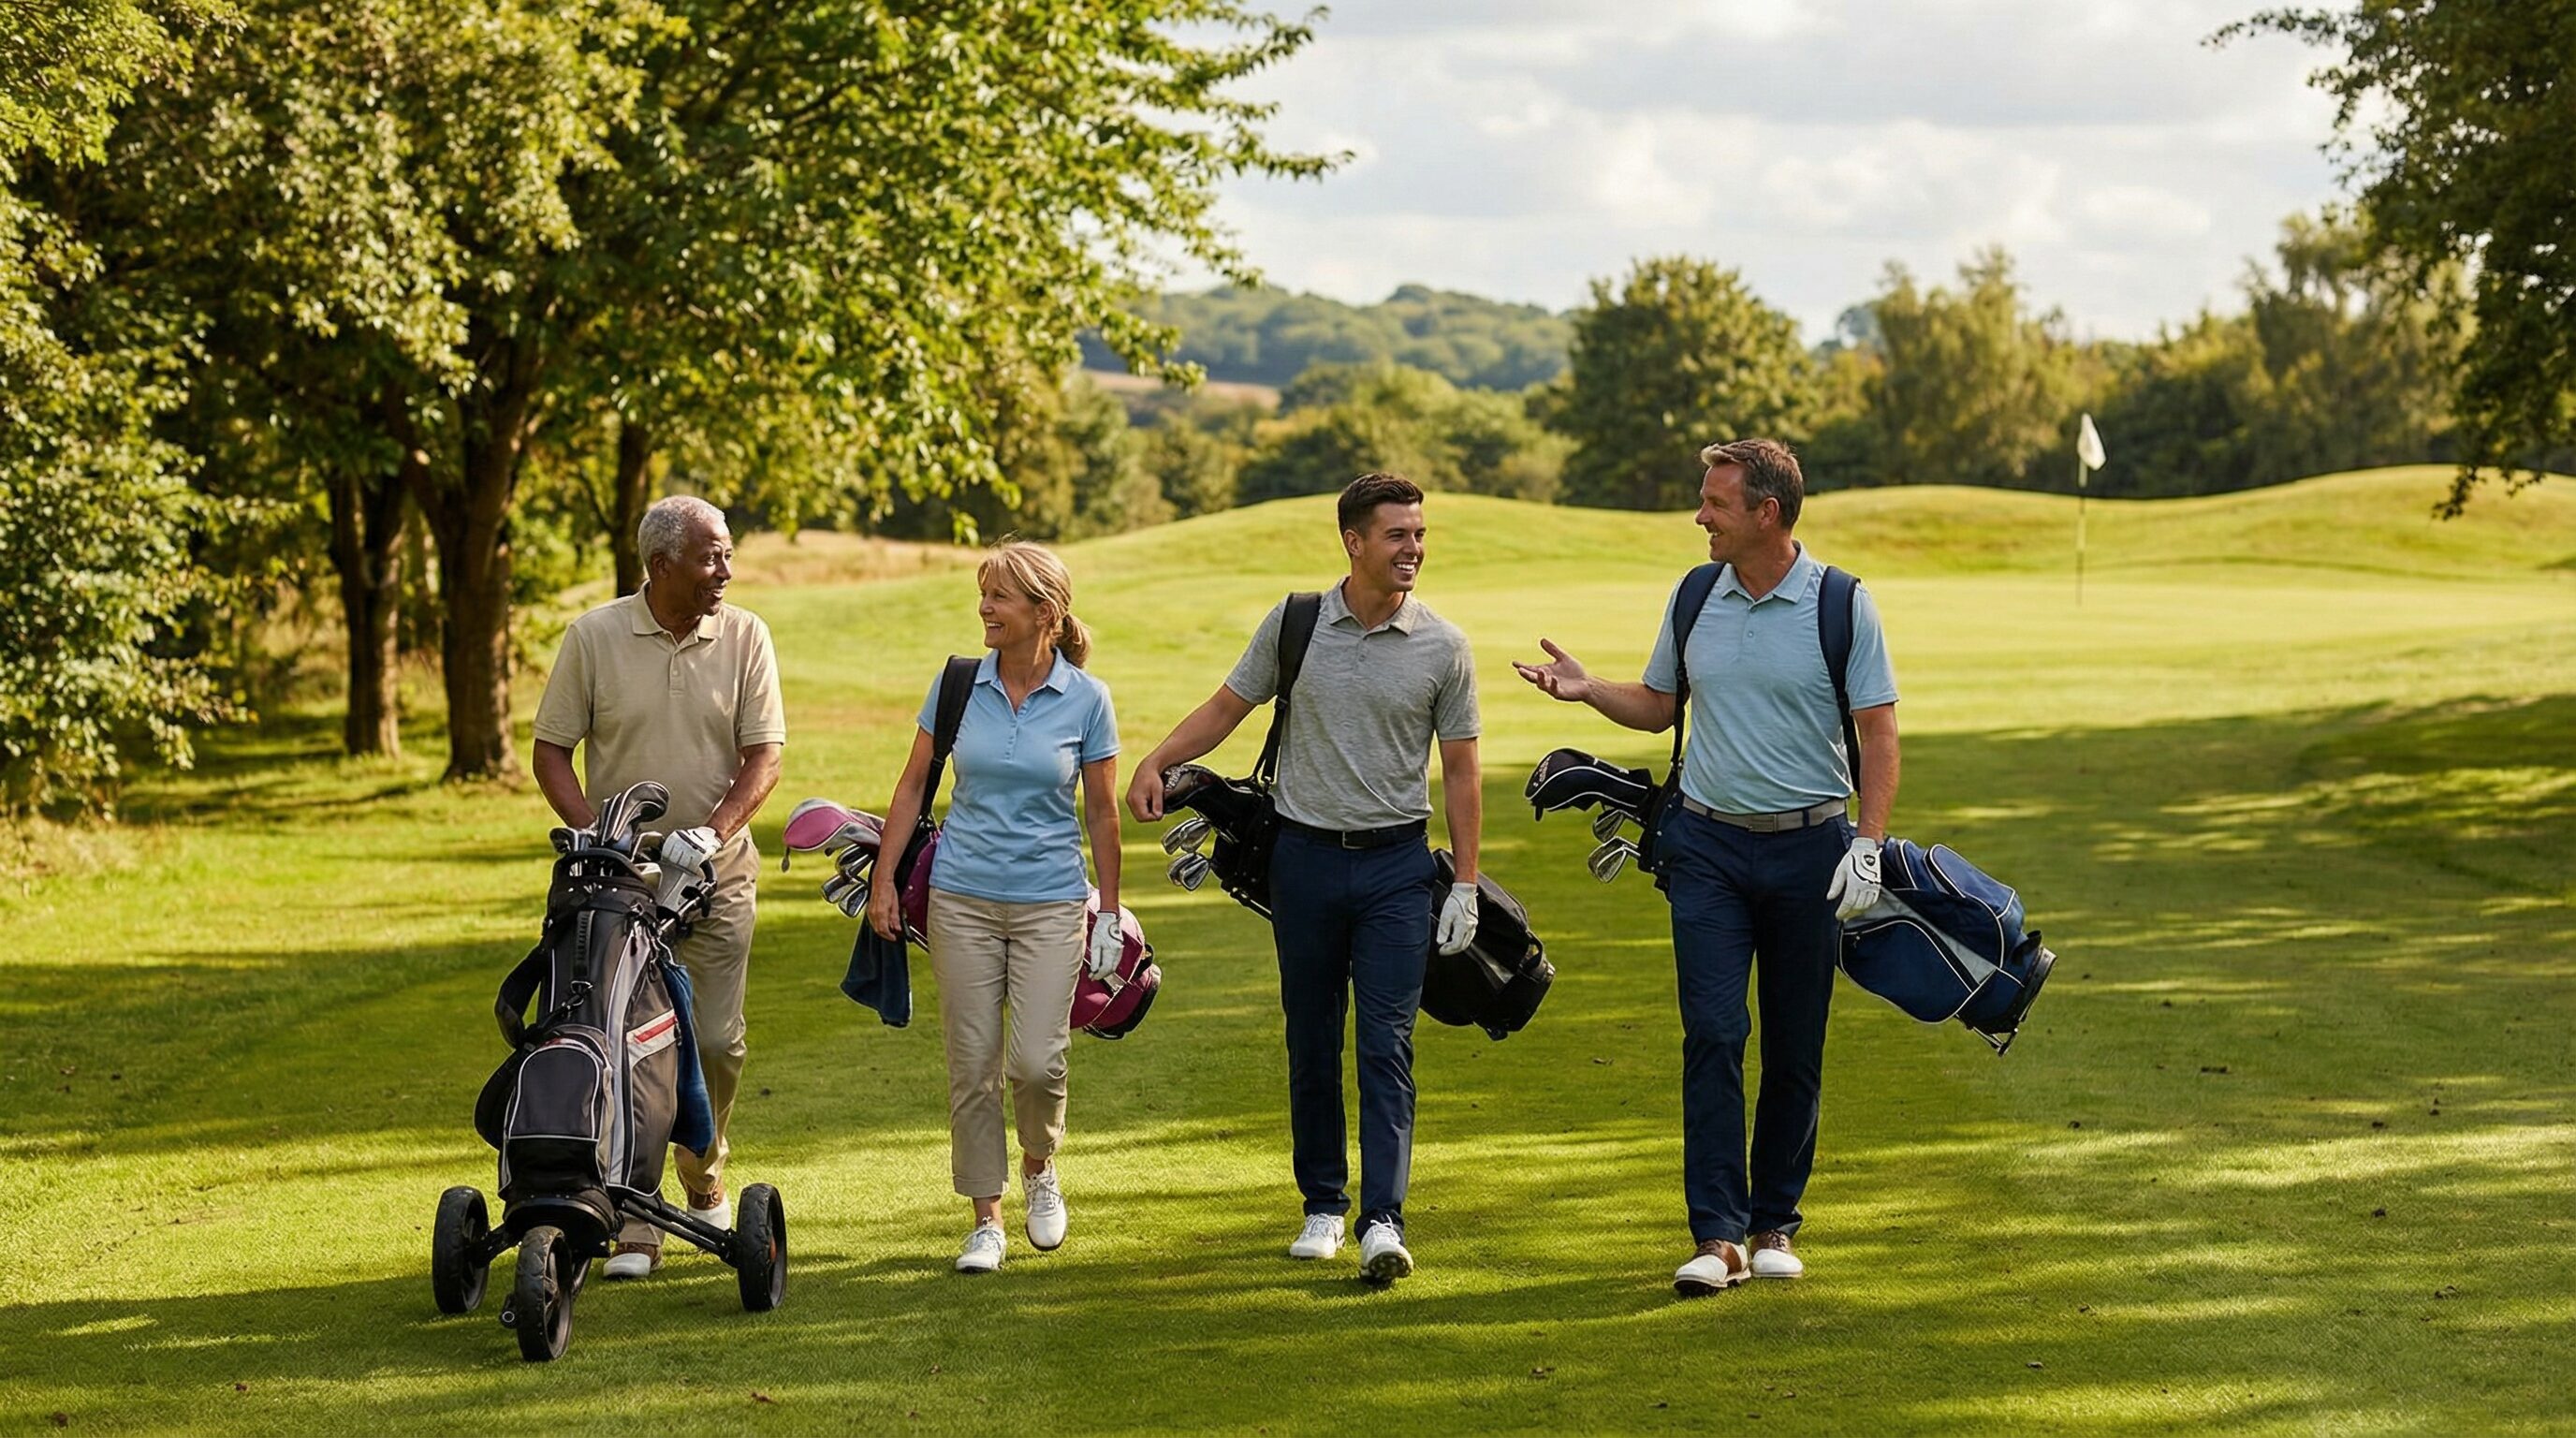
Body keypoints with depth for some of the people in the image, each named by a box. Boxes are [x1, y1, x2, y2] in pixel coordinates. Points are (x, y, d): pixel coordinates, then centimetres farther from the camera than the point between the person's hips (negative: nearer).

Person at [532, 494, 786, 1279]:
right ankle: (635, 1222, 2)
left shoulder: (745, 637, 0)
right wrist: (592, 833, -13)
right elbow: (551, 751, 1)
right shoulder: (594, 638, -3)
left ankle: (704, 1176, 28)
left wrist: (712, 831, -19)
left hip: (716, 873, 1)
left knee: (717, 1043, 1)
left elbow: (763, 756, -3)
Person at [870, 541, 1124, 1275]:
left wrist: (1110, 913, 4)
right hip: (963, 898, 2)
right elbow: (913, 785, 8)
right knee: (971, 1064, 1)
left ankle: (1040, 1166, 21)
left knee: (1037, 1061, -10)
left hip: (1050, 901, -2)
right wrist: (885, 882, 4)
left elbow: (1102, 810, 4)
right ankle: (986, 1218, 12)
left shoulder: (1086, 699, -3)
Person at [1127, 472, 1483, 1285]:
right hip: (1305, 855, 2)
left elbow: (1460, 771, 2)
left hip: (1397, 862, -2)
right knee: (1311, 1041, 9)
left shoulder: (1442, 647, -1)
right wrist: (1156, 764, -7)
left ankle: (1383, 1221, -14)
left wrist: (1465, 885, -1)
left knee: (1387, 1044, -9)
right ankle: (1324, 1204, 20)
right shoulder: (1295, 624, 1)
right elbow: (1227, 707, 9)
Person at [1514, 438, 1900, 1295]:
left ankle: (1774, 1224, 17)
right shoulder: (1694, 599, 6)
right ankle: (1717, 1237, -10)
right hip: (1708, 846, 2)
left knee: (1795, 1049, 5)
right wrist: (1587, 690, 1)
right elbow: (1656, 707, 19)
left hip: (1808, 847, -2)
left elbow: (1878, 733, -4)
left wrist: (1868, 845, -13)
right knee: (1712, 1035, -9)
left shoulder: (1841, 605, -5)